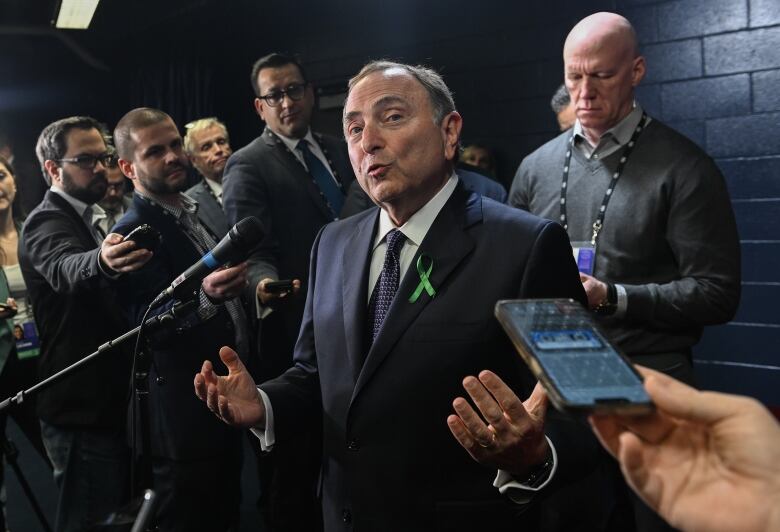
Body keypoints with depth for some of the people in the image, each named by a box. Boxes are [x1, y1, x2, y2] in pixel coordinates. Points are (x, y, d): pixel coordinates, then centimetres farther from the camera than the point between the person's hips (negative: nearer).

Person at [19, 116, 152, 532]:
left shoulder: (77, 220, 13)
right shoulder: (48, 222, -17)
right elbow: (68, 270, -42)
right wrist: (101, 260, -61)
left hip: (105, 403, 10)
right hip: (83, 410, -10)